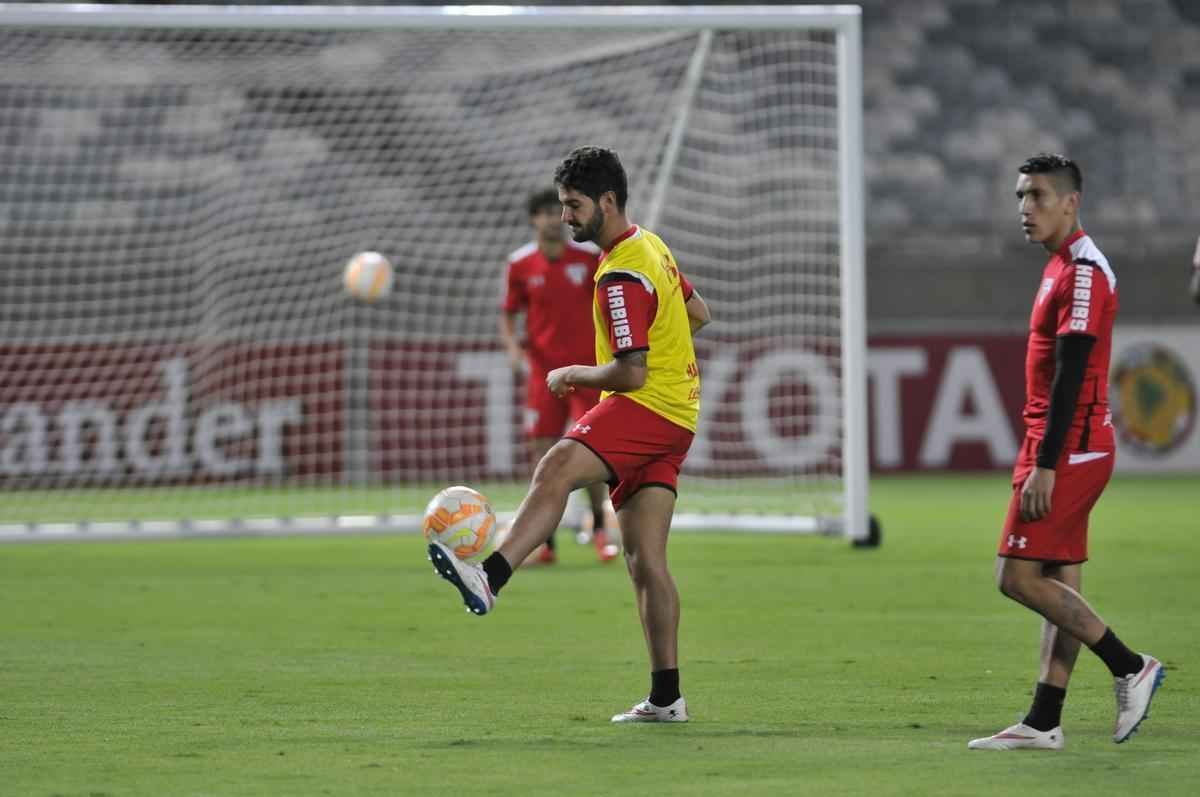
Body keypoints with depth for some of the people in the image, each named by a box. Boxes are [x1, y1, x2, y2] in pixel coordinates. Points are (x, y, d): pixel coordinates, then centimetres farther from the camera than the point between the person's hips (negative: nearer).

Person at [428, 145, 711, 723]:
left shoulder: (622, 276, -15)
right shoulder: (651, 247, 16)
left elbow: (631, 373, -21)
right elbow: (698, 314, 30)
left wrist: (573, 375, -7)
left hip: (647, 409, -10)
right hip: (673, 419, 10)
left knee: (557, 468, -32)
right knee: (644, 560, 7)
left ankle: (491, 577, -53)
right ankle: (666, 697, 6)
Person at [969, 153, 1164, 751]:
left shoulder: (1083, 270, -15)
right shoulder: (1063, 267, 17)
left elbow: (1069, 376, -20)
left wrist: (1044, 465, -23)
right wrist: (1040, 459, 21)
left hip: (1068, 449, -10)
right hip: (1074, 451, 10)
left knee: (1018, 576, -11)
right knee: (1059, 586, 8)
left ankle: (1130, 667, -5)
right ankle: (1043, 723, 8)